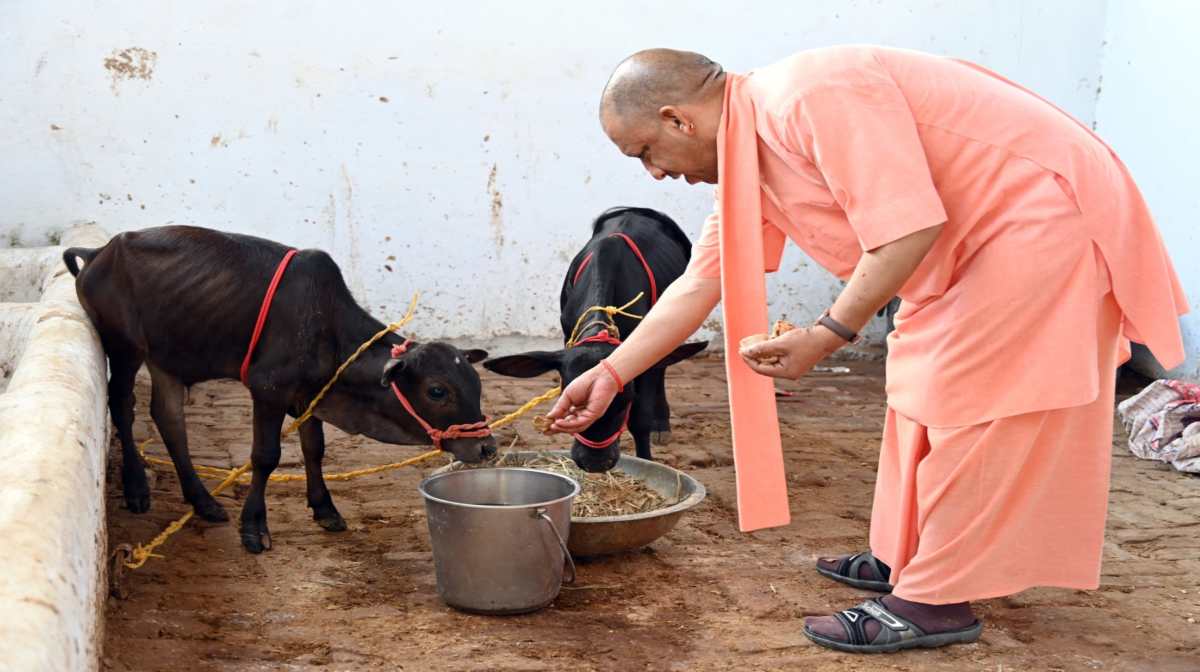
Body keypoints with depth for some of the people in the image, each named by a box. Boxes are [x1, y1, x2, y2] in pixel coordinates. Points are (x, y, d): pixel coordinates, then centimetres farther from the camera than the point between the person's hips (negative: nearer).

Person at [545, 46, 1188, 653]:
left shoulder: (809, 96, -26)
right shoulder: (743, 161, 6)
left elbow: (908, 226, -29)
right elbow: (700, 283, 12)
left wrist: (827, 335, -23)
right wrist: (611, 373, 12)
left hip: (1044, 207, -10)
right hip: (975, 240, 10)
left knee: (960, 395, -8)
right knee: (921, 384, 15)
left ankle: (936, 602, 0)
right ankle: (904, 557, 26)